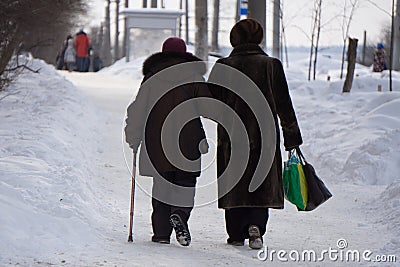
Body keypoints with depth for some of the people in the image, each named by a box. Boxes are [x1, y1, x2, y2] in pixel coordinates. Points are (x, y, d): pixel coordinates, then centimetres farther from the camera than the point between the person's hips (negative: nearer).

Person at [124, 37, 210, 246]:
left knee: (161, 185, 9)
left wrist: (133, 139, 16)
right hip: (187, 145, -1)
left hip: (157, 145, 1)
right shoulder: (195, 78, 4)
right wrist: (204, 139, 1)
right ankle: (180, 214, -22)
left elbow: (138, 110, 7)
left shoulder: (151, 79, 6)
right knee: (186, 184, 7)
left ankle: (161, 232, 4)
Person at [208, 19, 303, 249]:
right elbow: (284, 105, 1)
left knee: (234, 186, 10)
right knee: (263, 185, 6)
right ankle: (255, 225, -15)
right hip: (264, 135, 0)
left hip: (231, 135, 0)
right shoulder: (271, 66, -2)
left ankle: (236, 234, 11)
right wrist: (292, 136, 7)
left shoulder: (223, 66, -2)